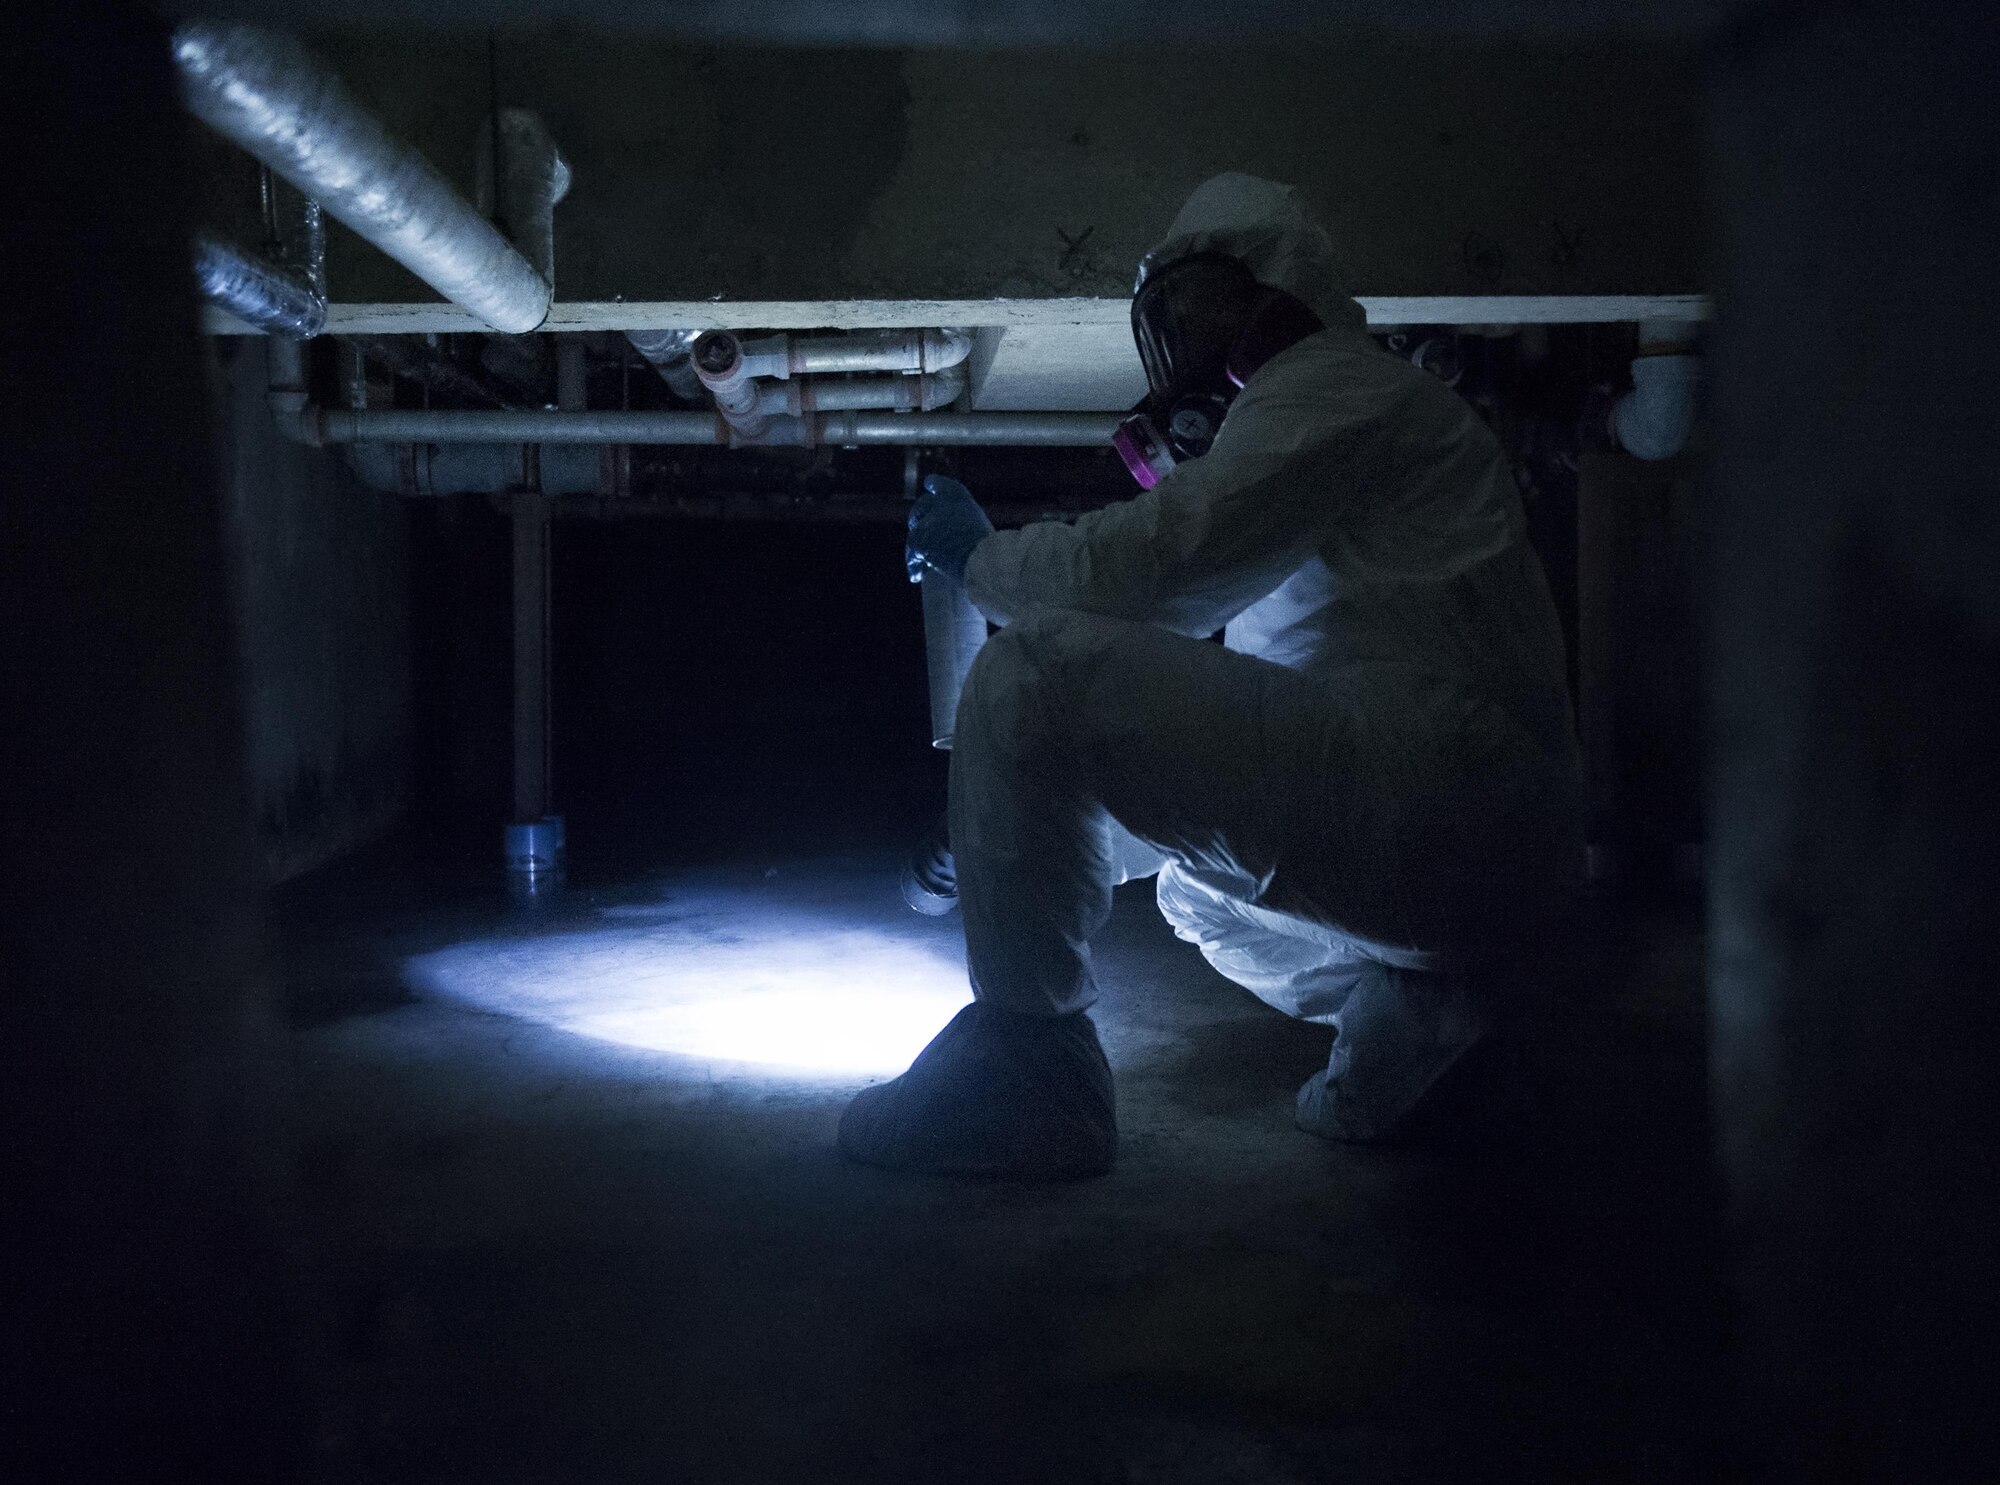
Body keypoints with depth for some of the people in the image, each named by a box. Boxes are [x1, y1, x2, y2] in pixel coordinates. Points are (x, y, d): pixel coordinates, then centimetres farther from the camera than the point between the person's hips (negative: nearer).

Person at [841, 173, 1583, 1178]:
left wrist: (978, 556, 3)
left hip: (1434, 785, -11)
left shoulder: (1339, 383, -1)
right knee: (1193, 870, 37)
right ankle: (1410, 1002, 9)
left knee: (1036, 670, -18)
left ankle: (1023, 1074, -13)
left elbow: (1156, 567, -13)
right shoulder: (1303, 409, 30)